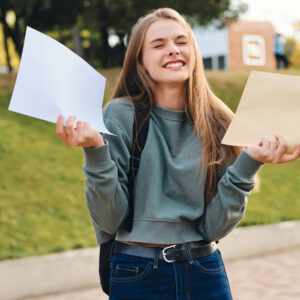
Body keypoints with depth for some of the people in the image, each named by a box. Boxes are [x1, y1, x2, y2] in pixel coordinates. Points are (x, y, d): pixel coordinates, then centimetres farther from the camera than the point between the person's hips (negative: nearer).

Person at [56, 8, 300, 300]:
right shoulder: (121, 115, -9)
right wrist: (95, 153, -23)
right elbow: (110, 219, -11)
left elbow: (214, 226, -4)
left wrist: (249, 163, -13)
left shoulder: (217, 123, -1)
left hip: (206, 274, 3)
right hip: (137, 274, -2)